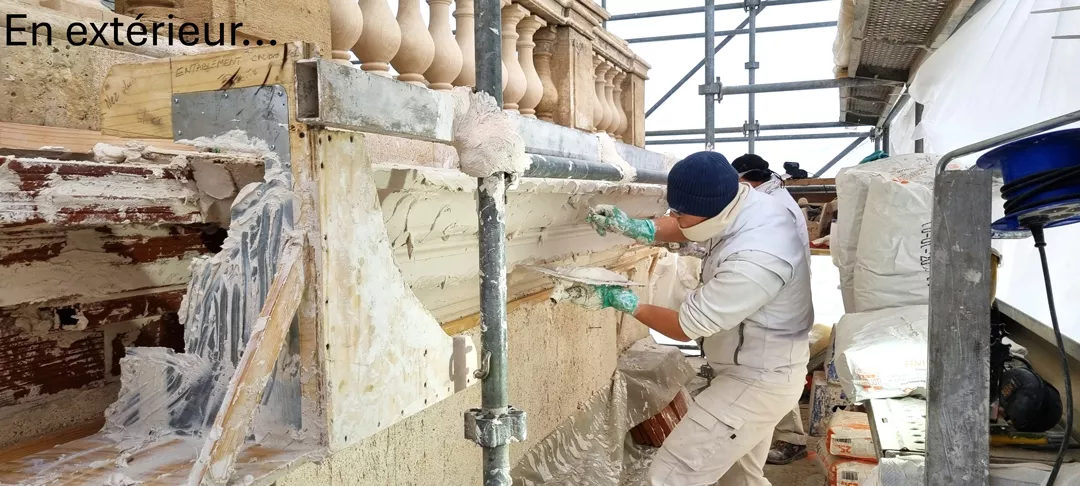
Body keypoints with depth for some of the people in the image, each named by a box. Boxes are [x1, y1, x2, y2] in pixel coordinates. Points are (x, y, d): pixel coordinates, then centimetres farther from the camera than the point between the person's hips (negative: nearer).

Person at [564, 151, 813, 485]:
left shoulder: (753, 262, -36)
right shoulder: (752, 202, -9)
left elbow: (685, 327, -25)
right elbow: (685, 229, 9)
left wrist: (619, 300, -16)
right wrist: (632, 227, -9)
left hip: (758, 382, -10)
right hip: (760, 371, 10)